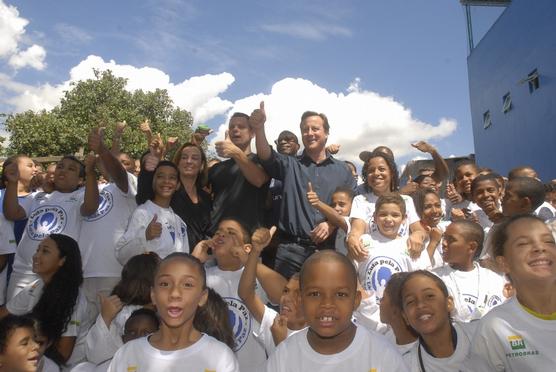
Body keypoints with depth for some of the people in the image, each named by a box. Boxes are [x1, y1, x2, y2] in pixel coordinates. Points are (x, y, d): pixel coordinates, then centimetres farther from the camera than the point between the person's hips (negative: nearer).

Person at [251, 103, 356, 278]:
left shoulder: (342, 170, 12)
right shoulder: (290, 165, 10)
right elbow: (267, 156, -11)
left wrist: (332, 224, -9)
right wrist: (259, 128, -29)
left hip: (327, 249, 1)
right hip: (291, 249, -1)